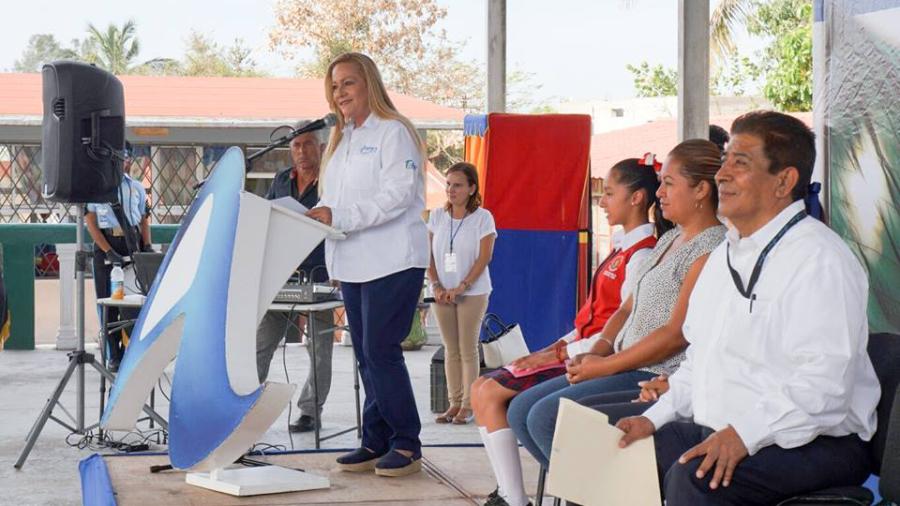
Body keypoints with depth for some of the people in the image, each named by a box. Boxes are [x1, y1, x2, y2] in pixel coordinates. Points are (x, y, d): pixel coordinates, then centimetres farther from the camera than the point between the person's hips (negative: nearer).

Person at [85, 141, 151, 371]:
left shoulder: (137, 188, 12)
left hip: (132, 246, 3)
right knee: (108, 303, 1)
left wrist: (147, 246, 1)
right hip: (105, 247, -3)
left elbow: (144, 220, 16)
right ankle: (114, 356, 7)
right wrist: (109, 252, -15)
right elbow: (90, 222, -6)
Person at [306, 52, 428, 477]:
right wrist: (316, 216, 1)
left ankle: (406, 444, -1)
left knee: (381, 351, -10)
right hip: (352, 263, 8)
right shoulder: (340, 139, 19)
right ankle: (376, 442, 14)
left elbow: (398, 195, -17)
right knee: (366, 354, 8)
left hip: (392, 262, -8)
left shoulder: (393, 132, -7)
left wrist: (338, 216, -20)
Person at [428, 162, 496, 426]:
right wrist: (436, 286, -8)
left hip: (472, 293, -4)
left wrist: (462, 287, -17)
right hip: (442, 293, 4)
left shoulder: (482, 217, -6)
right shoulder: (437, 216, 5)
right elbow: (429, 255, 5)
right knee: (451, 349, 7)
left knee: (468, 349, -1)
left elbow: (484, 257, -10)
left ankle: (468, 404, 3)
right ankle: (454, 403, 12)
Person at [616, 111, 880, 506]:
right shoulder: (724, 256, 19)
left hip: (810, 443, -8)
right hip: (714, 433, 9)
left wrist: (745, 435, -29)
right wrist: (655, 418, 10)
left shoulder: (820, 260, -13)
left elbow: (824, 384, -22)